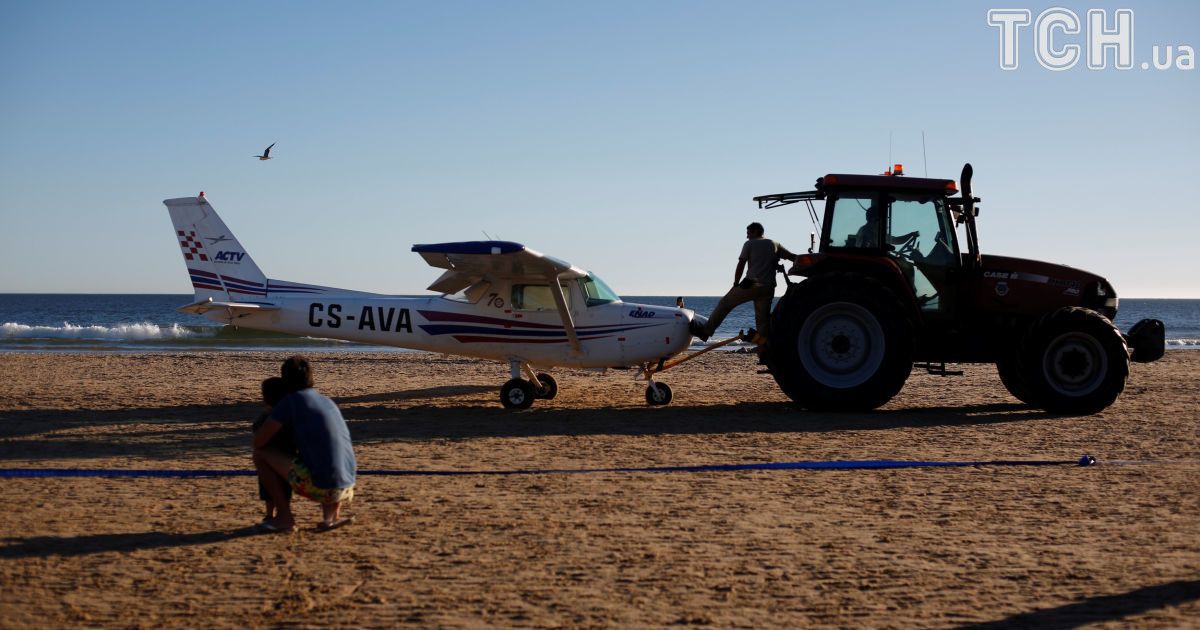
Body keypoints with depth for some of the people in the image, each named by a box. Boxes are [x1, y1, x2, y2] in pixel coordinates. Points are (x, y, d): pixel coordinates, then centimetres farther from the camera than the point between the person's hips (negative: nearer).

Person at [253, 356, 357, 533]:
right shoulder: (327, 403, 24)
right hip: (343, 491, 6)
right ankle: (330, 516, 13)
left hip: (316, 485, -6)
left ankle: (284, 517, 10)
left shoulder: (290, 401, 1)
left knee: (260, 455, 9)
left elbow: (258, 442, 1)